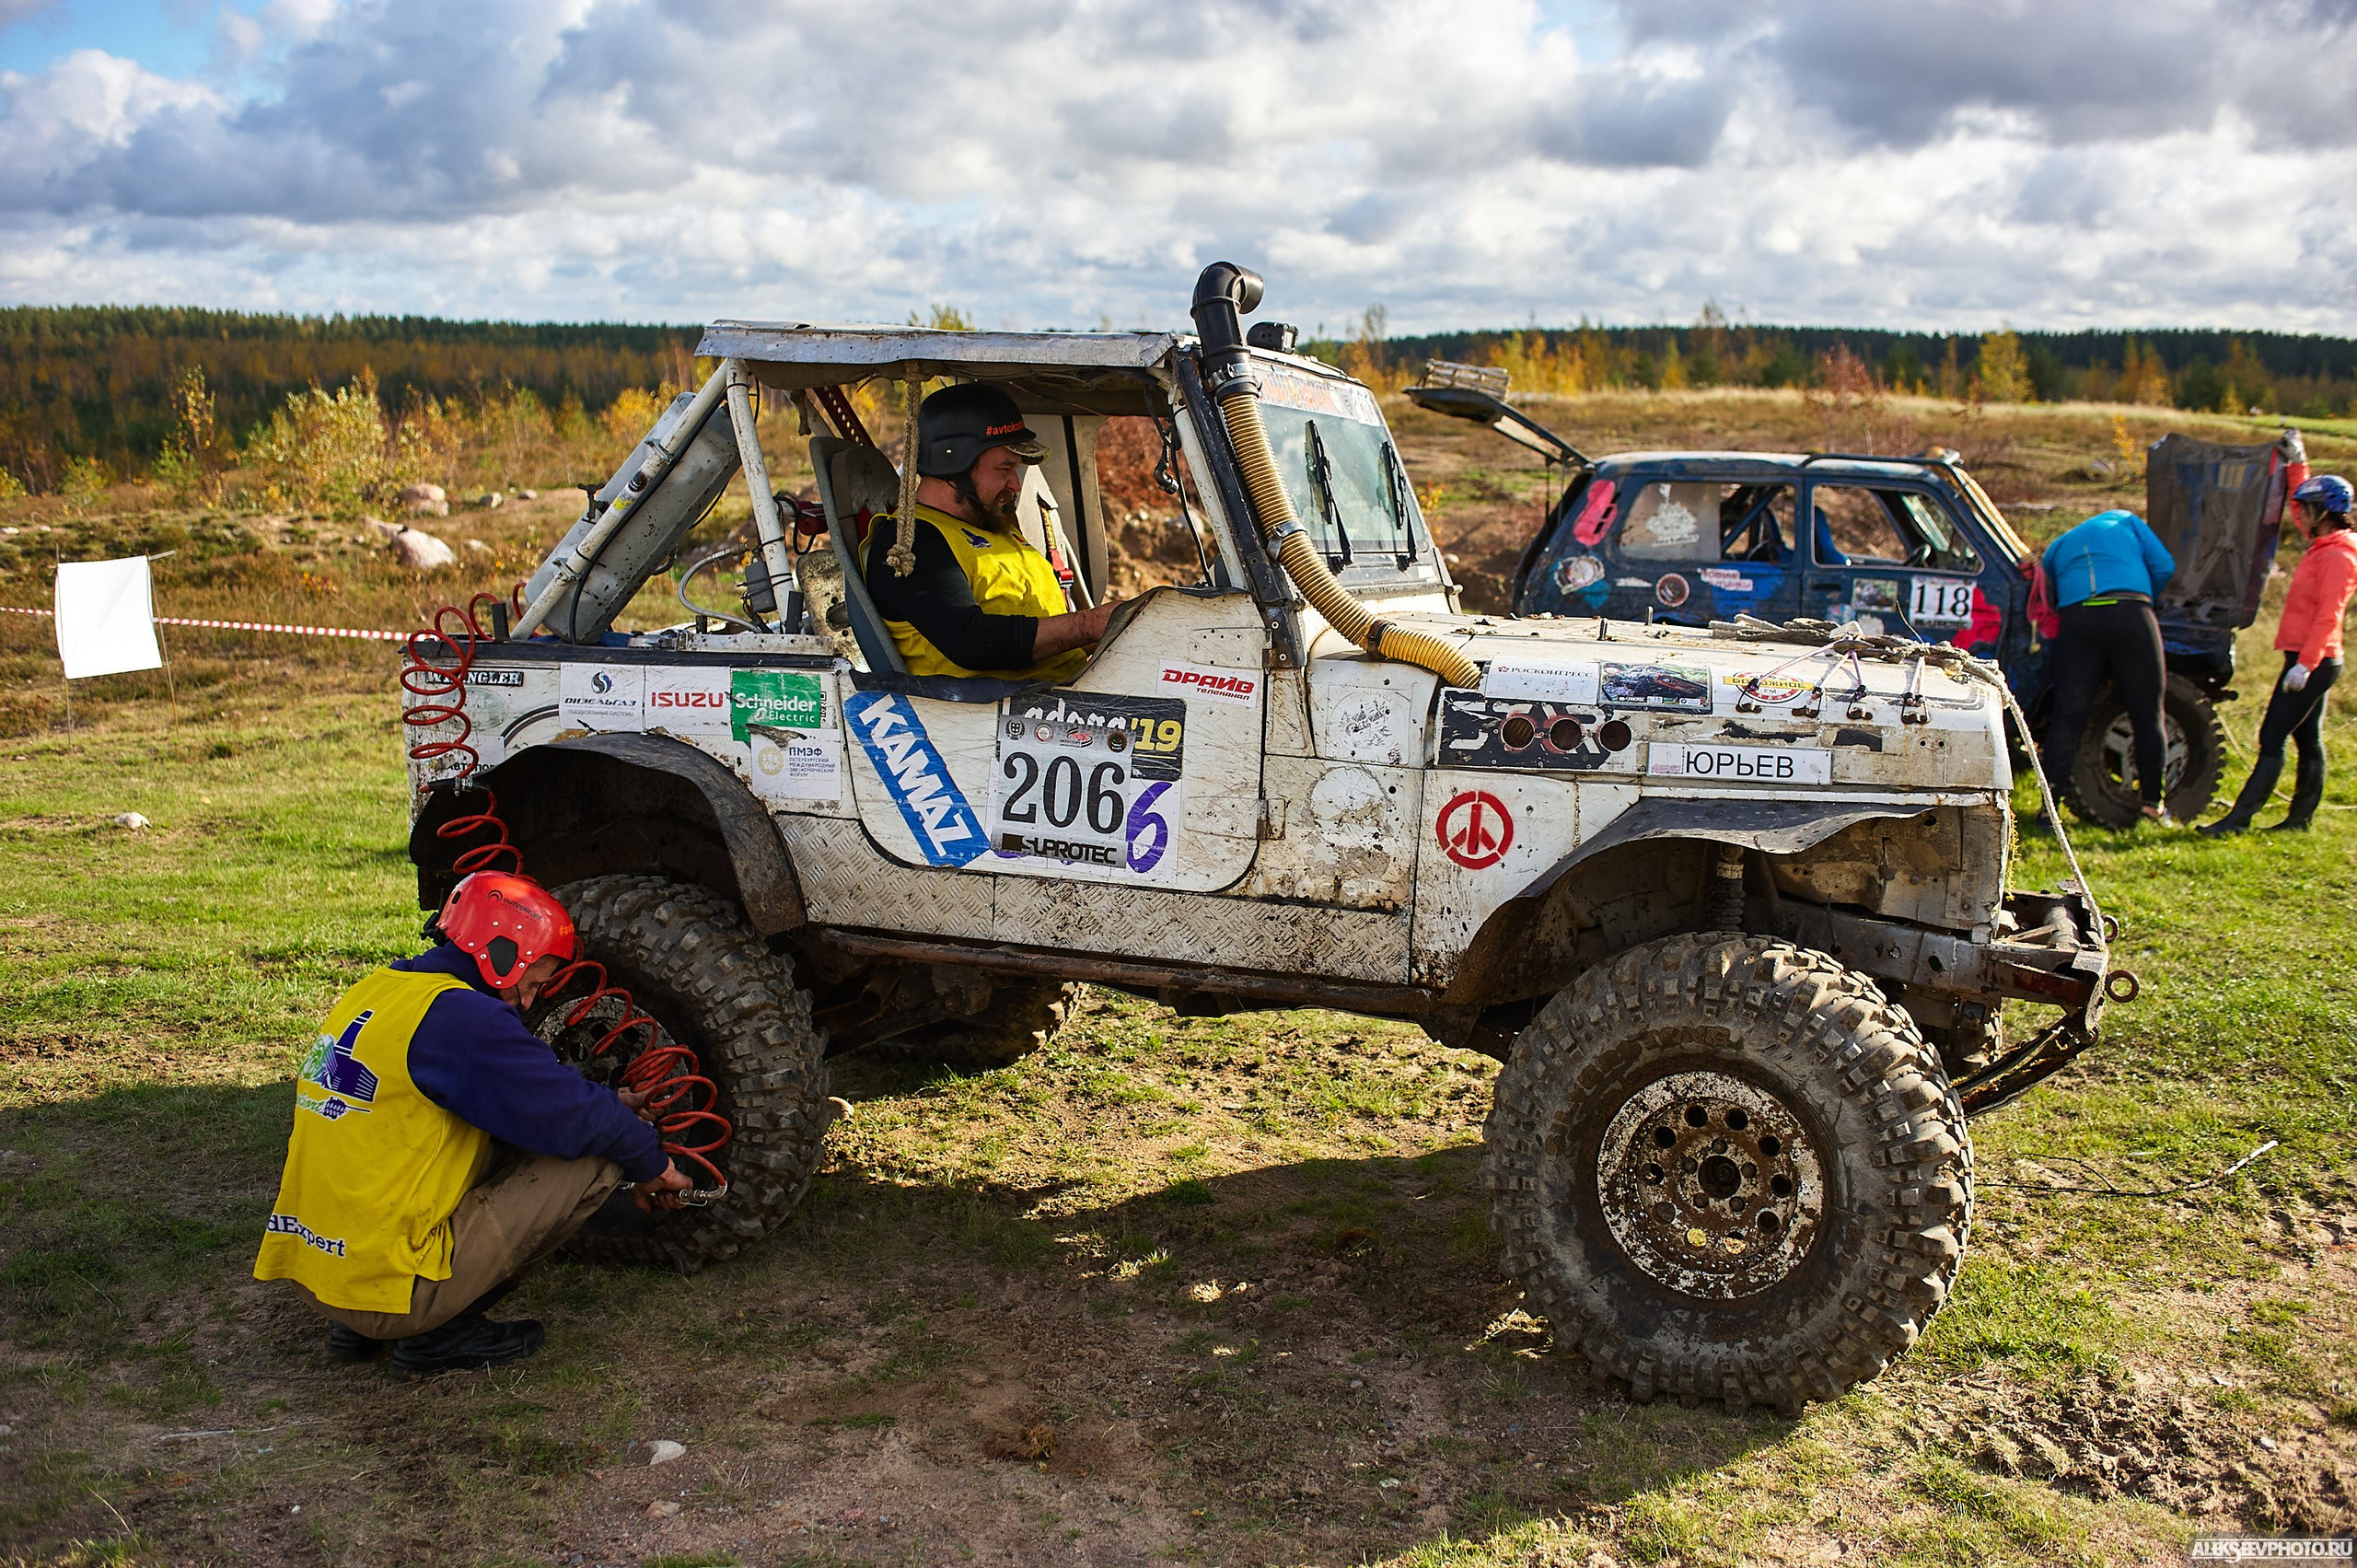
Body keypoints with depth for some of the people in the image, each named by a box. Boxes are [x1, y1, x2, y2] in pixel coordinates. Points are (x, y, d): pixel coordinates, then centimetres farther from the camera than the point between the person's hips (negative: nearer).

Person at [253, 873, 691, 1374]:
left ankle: (360, 1326, 15)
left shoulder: (373, 993, 11)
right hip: (387, 1285, -9)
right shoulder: (461, 1015, -17)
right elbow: (573, 1118, -14)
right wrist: (653, 1165, 4)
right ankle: (442, 1331, -1)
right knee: (594, 1159, -6)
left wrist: (611, 1105, 21)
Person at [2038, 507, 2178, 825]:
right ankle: (2154, 801, 7)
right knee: (2147, 713, 5)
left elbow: (2053, 599, 18)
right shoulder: (2126, 521, 26)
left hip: (2076, 617, 2)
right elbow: (2164, 566, 16)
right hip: (2130, 614, -2)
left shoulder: (2056, 548, 31)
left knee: (2068, 715, 1)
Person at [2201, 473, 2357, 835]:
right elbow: (2297, 510, 31)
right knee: (2308, 739, 13)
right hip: (2309, 660, 10)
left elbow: (2328, 618, -23)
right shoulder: (2321, 547, 12)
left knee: (2272, 738, -11)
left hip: (2313, 663, -10)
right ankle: (2301, 818, 20)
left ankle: (2239, 818, -12)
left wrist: (2304, 664, -27)